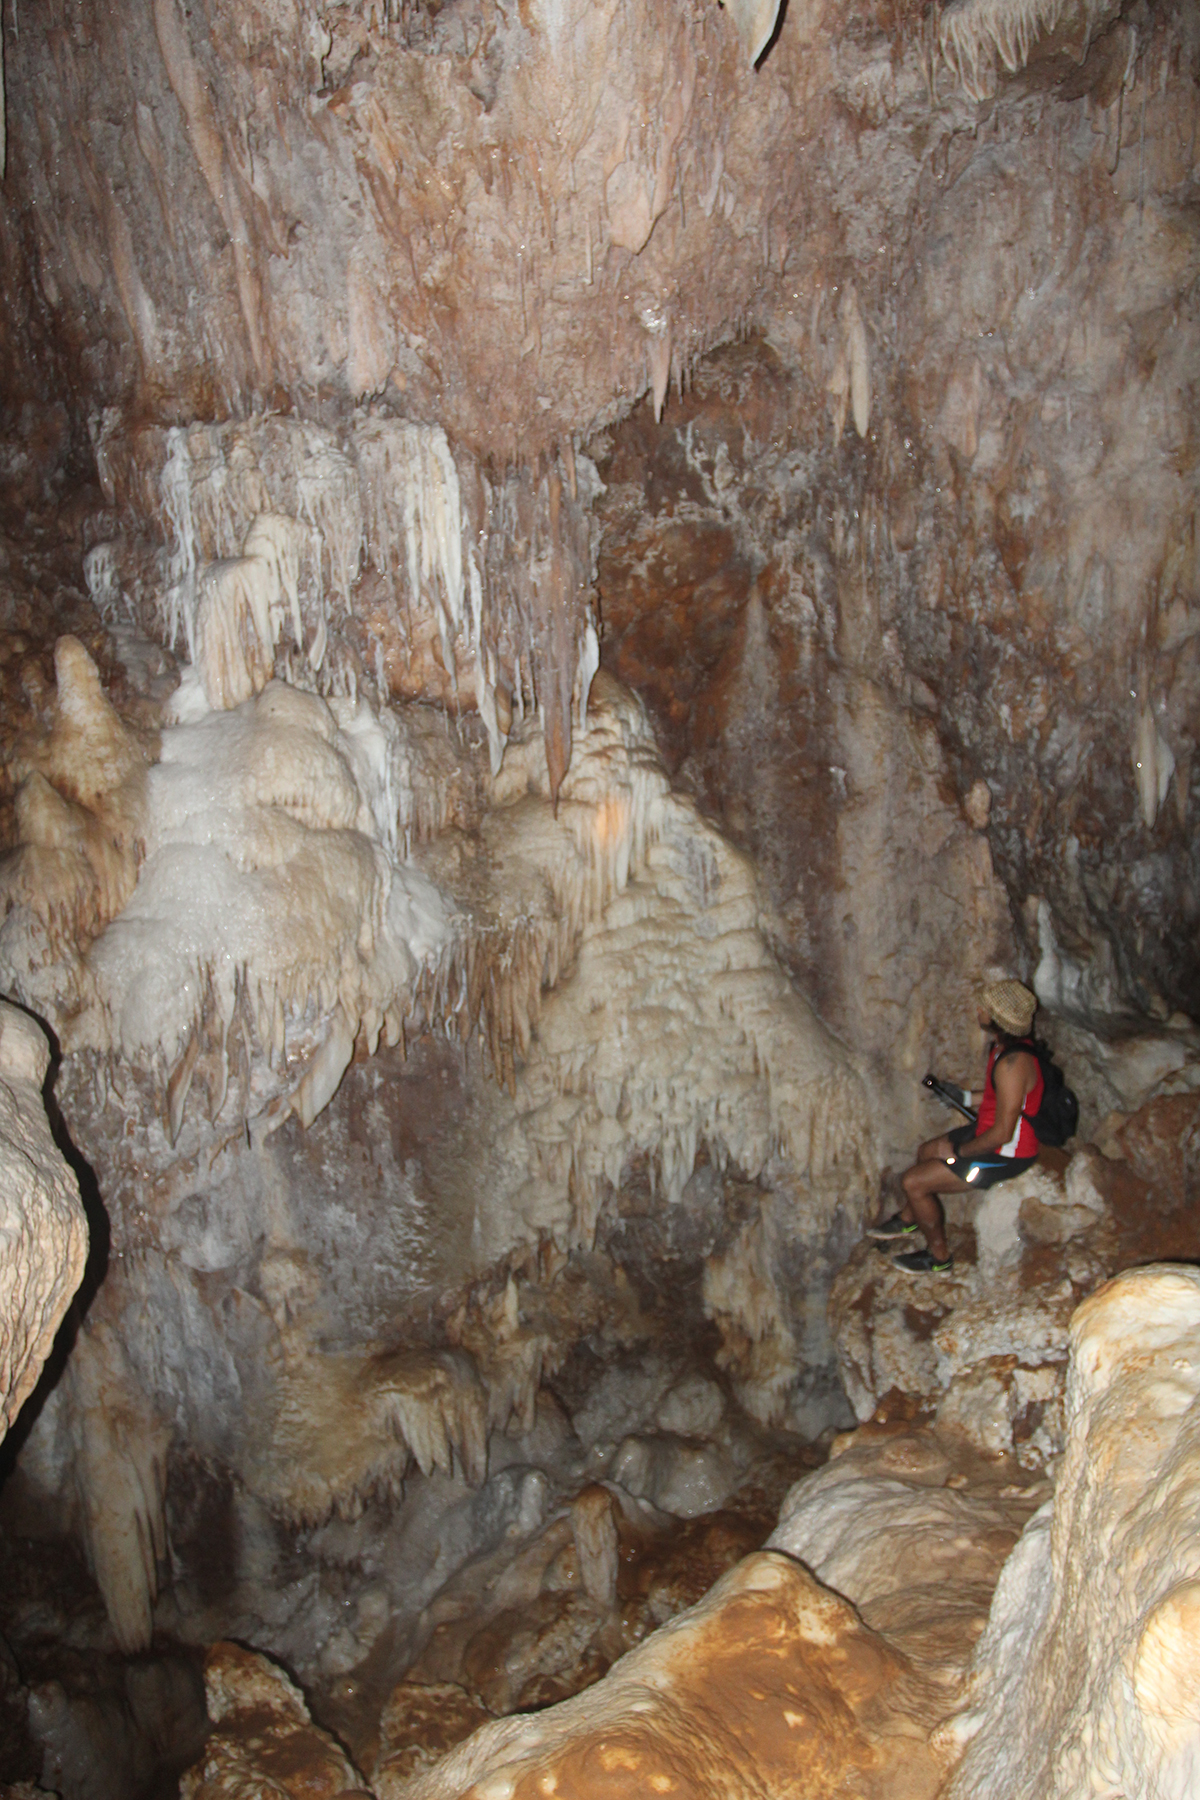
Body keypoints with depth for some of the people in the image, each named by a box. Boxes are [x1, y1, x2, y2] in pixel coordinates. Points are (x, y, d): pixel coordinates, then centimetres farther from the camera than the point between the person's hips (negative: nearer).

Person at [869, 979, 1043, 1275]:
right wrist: (966, 1098, 11)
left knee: (913, 1181, -8)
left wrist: (958, 1151, -18)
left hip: (1005, 1154, -10)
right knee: (926, 1152, 25)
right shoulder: (1004, 1046, -2)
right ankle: (907, 1220, 46)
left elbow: (1002, 1133, -30)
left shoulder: (1012, 1064, -33)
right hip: (988, 1131, 10)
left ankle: (939, 1256, 12)